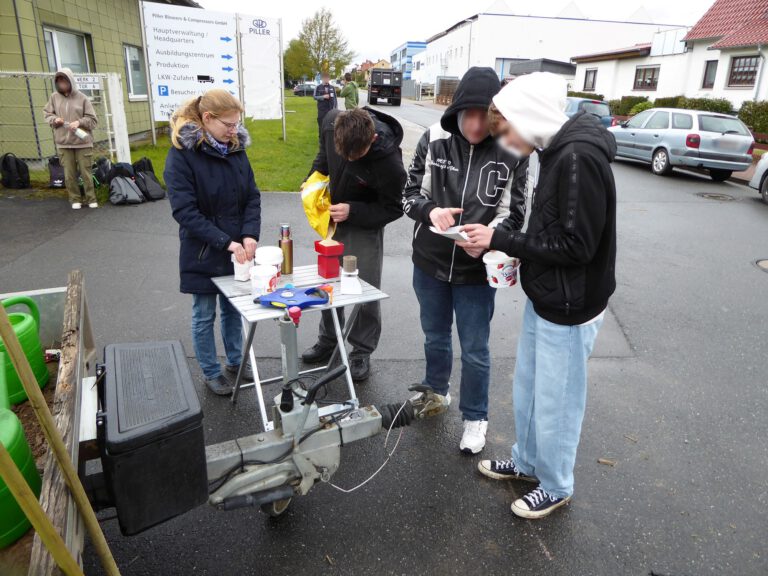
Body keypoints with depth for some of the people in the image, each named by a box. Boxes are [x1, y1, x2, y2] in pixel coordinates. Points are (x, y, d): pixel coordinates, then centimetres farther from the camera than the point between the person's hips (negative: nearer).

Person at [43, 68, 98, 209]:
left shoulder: (82, 98, -2)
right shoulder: (54, 97, 6)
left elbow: (93, 120, -1)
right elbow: (47, 114, 16)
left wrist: (79, 122, -16)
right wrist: (54, 119, -5)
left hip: (83, 142, -2)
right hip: (63, 143, 2)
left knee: (86, 173, 3)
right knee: (69, 174, 5)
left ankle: (91, 199, 15)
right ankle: (75, 199, 17)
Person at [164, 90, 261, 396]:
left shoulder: (235, 147, 1)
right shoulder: (182, 153, -15)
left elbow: (252, 196, 1)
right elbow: (184, 210, -19)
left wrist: (250, 235, -15)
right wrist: (225, 242, -25)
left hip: (237, 250, 5)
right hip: (203, 253, -4)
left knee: (233, 308, 19)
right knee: (204, 315, 11)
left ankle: (235, 360, 38)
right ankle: (211, 372, 29)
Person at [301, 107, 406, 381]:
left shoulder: (389, 163, -34)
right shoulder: (332, 121, -20)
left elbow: (393, 209, -20)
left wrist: (353, 211, -30)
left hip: (365, 227, -5)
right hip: (332, 216, 5)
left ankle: (362, 351, 22)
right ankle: (328, 340, 35)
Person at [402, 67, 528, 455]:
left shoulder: (510, 152, -13)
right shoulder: (434, 140, -8)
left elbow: (513, 213, -7)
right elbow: (410, 193, -2)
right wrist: (430, 211, -24)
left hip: (477, 270, -3)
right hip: (430, 263, 3)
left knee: (474, 349, 10)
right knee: (435, 336, 23)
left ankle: (475, 418, 34)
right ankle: (436, 392, 50)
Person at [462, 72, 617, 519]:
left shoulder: (579, 159, -23)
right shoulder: (557, 151, 6)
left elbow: (576, 245, -24)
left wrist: (500, 240, -19)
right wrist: (508, 248, 0)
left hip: (568, 310, -9)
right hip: (543, 298, 9)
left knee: (555, 404, 9)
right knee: (527, 391, 22)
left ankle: (556, 486, 32)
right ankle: (527, 462, 44)